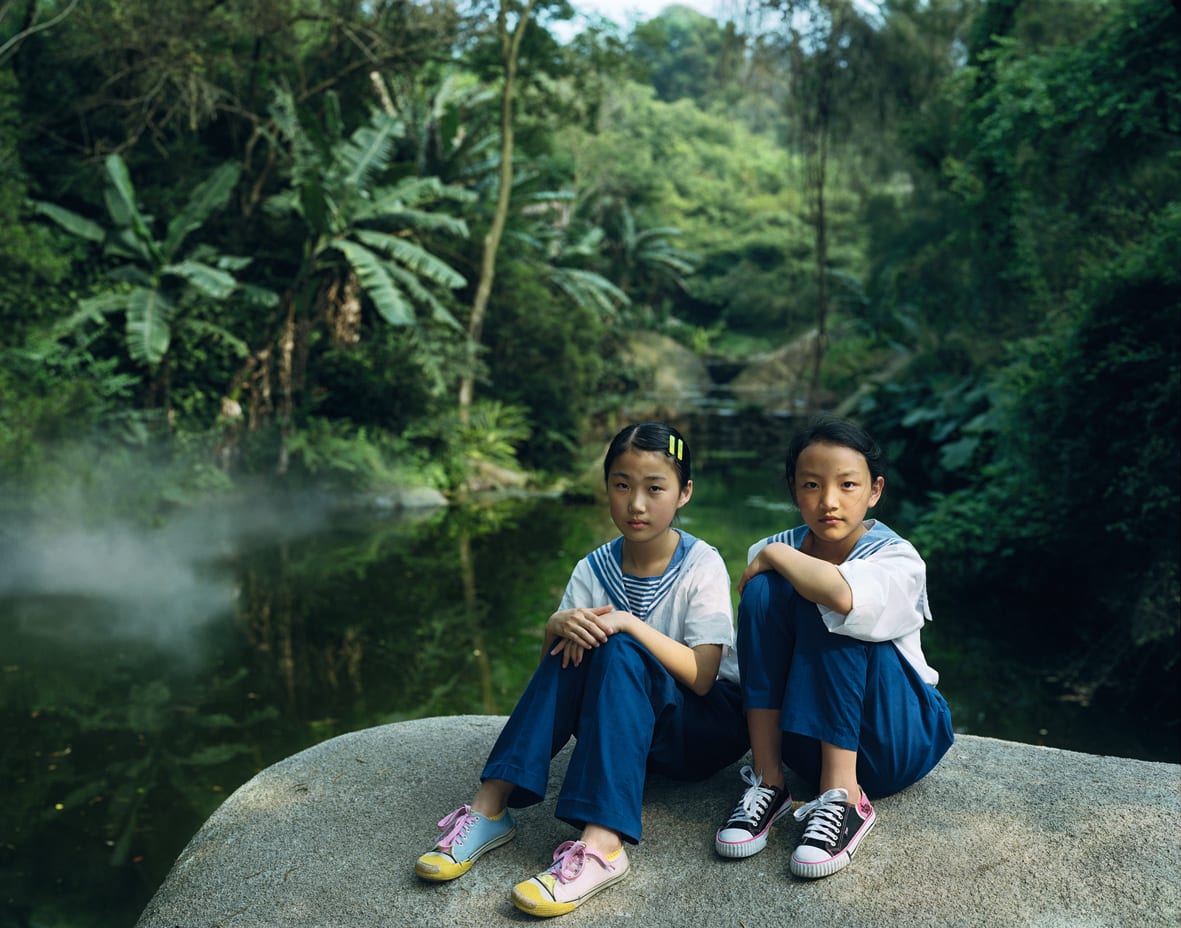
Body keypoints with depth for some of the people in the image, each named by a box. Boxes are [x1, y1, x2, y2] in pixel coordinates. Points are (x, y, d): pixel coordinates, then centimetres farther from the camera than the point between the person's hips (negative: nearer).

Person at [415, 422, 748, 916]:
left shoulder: (702, 566, -13)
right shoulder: (595, 569, -2)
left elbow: (701, 676, -21)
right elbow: (550, 664, -6)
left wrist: (629, 623, -30)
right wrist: (556, 626, -28)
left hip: (709, 725, -4)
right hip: (626, 727, 4)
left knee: (617, 649, -31)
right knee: (578, 639, -24)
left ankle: (601, 845, -44)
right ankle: (489, 807, -27)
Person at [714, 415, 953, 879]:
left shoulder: (899, 560, -16)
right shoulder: (775, 553, -2)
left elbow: (844, 595, -41)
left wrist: (774, 554, -25)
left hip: (896, 741, -3)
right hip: (815, 739, 4)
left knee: (827, 606, -28)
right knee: (764, 591, -20)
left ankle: (844, 797, -27)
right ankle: (767, 780, -17)